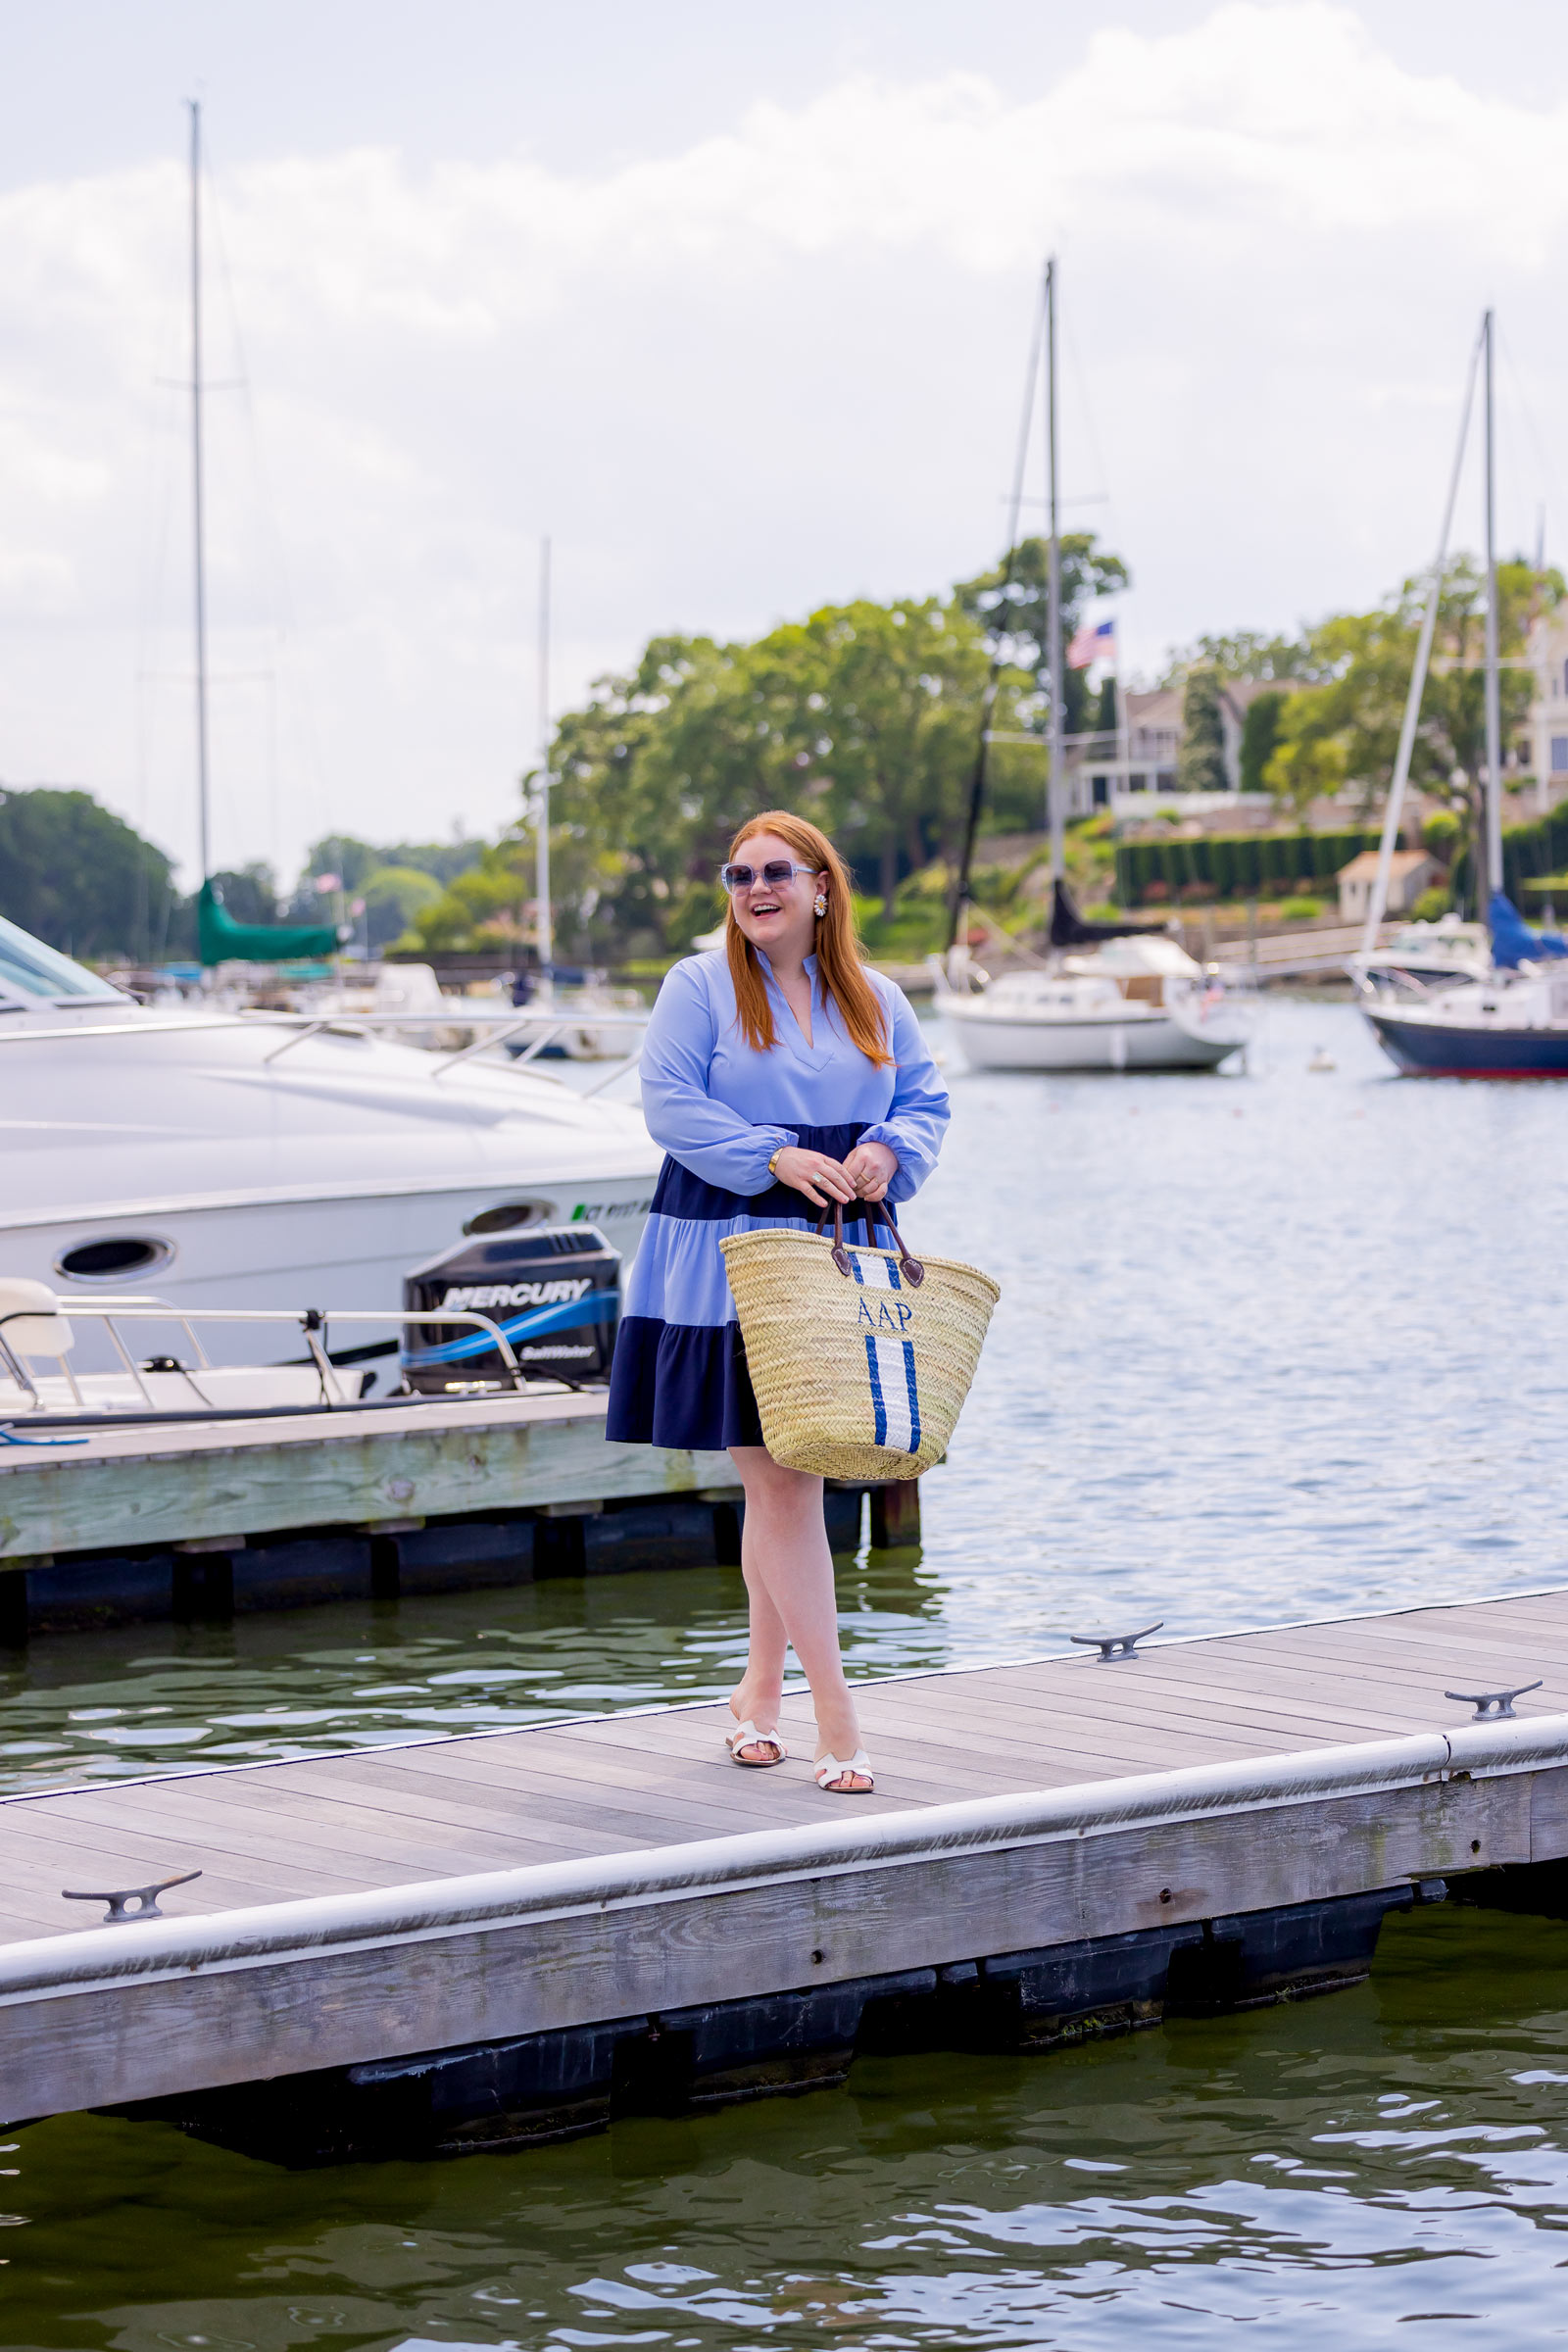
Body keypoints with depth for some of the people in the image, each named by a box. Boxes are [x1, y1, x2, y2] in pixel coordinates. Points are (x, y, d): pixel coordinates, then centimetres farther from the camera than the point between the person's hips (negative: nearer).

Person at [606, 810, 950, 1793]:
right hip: (731, 1261, -4)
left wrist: (886, 1153, -9)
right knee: (782, 1484, -7)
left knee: (784, 1482, 10)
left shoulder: (876, 1001, 12)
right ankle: (836, 1715, -7)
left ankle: (762, 1686, 24)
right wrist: (778, 1159, -18)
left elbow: (925, 1100, 13)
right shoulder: (700, 987, -1)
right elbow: (671, 1105, -8)